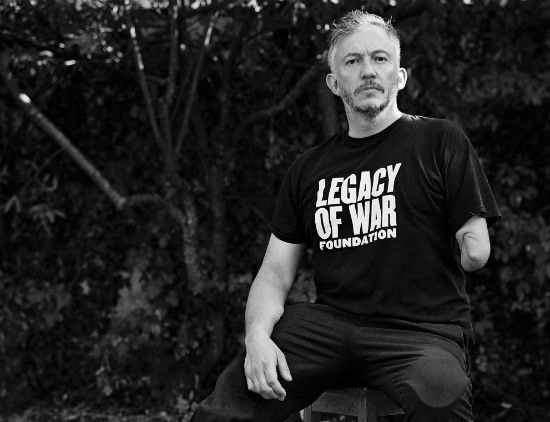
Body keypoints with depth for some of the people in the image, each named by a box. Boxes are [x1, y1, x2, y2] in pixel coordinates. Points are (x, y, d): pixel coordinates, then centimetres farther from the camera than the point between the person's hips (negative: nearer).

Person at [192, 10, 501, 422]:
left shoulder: (440, 141, 6)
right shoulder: (308, 169, 17)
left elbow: (476, 253, 8)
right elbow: (275, 273, 11)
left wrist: (470, 245, -10)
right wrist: (258, 334, -4)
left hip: (422, 331, -2)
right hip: (328, 323, 3)